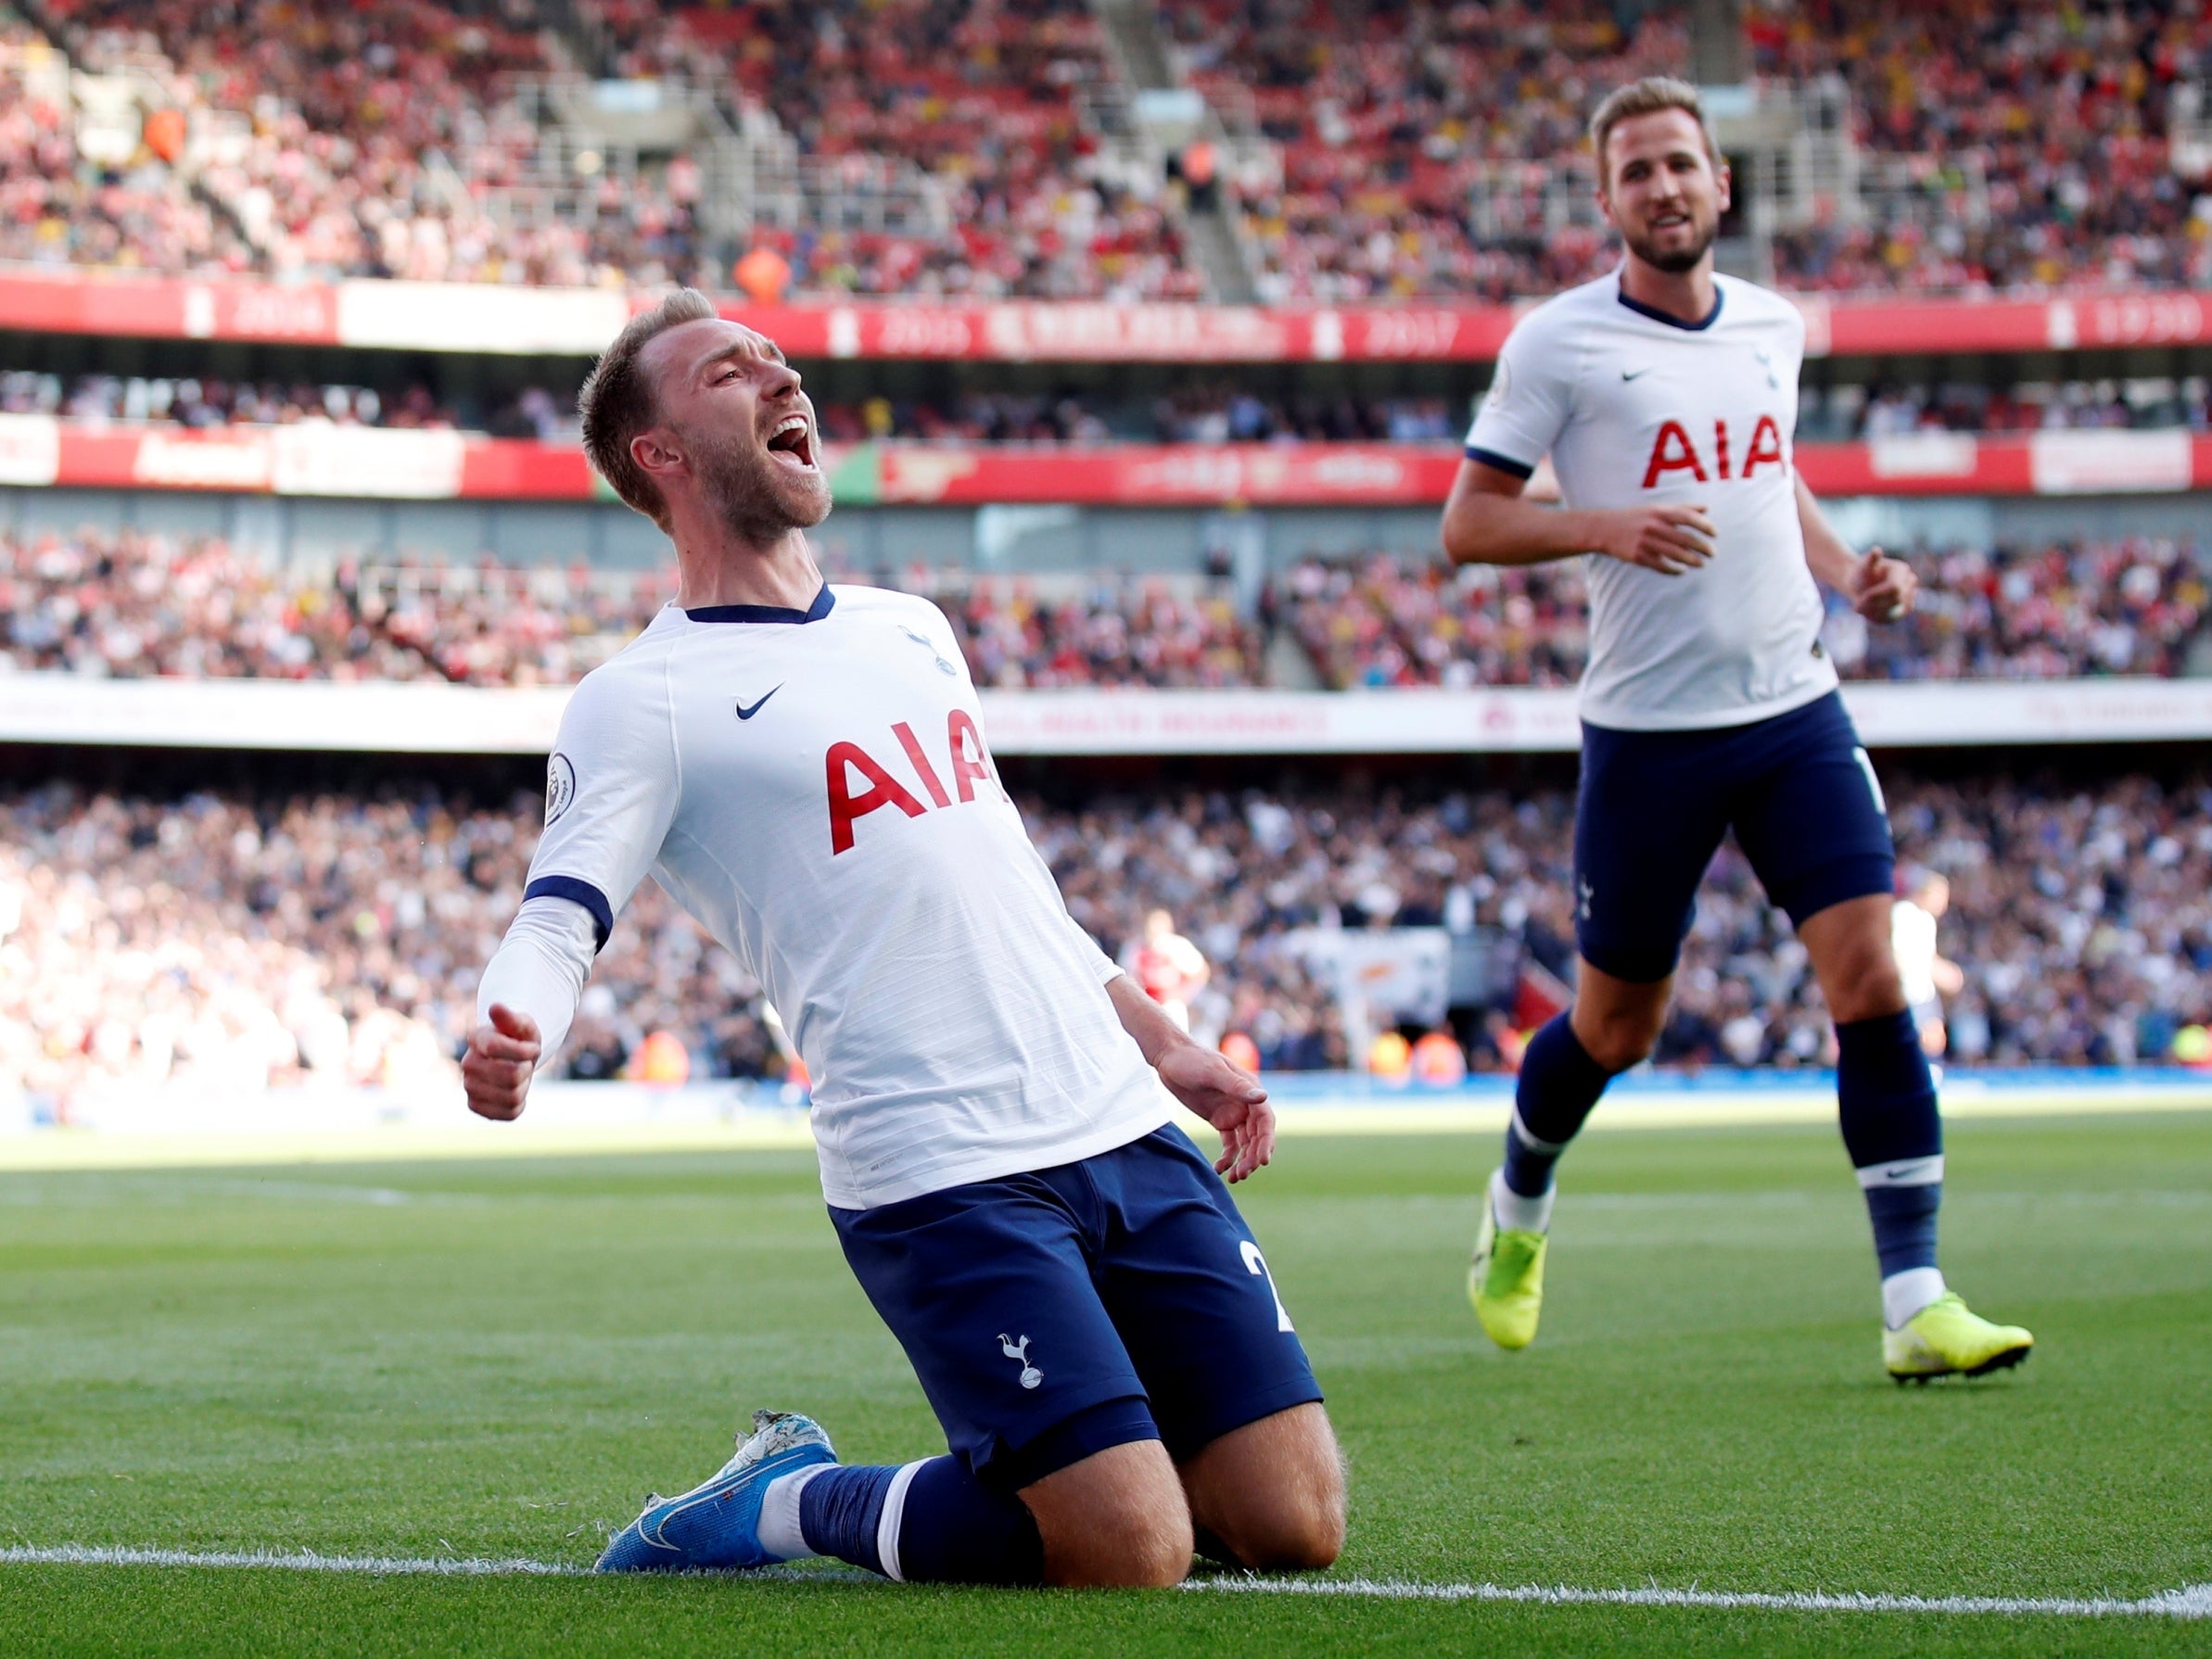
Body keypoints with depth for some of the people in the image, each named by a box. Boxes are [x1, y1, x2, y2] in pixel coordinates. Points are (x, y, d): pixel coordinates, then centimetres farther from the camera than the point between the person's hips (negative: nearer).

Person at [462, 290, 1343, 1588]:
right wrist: (510, 1039, -35)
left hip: (1127, 1133, 7)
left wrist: (1163, 1045, 27)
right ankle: (800, 1502, 7)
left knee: (1297, 1526, -2)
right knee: (1133, 1553, -16)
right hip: (940, 1183, -7)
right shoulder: (649, 700, -2)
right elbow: (561, 914, -13)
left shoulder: (912, 629, 20)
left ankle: (1022, 1462, 22)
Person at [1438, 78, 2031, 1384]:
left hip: (1795, 706, 3)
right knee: (1617, 1025, 8)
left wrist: (1847, 568, 8)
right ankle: (1517, 1213, 38)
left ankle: (1917, 1303, -9)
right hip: (1648, 729, -3)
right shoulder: (1559, 344, -5)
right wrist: (1604, 525, -20)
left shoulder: (1773, 326, 10)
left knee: (1870, 978, -11)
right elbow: (1468, 522, -4)